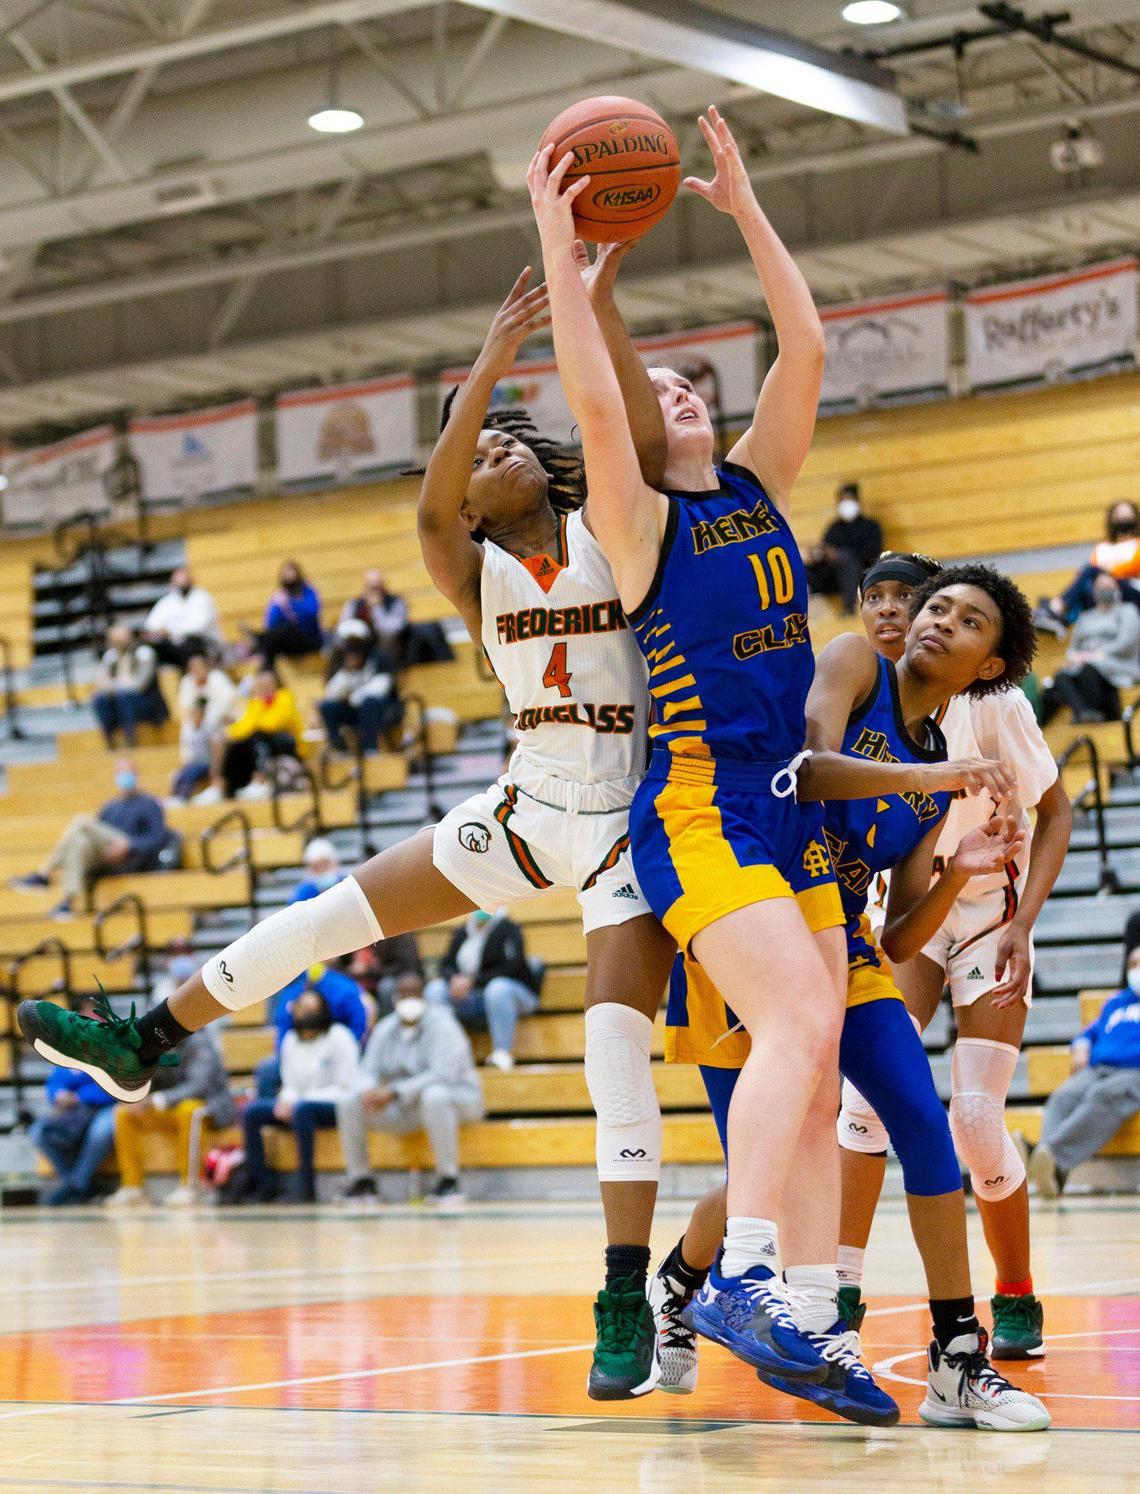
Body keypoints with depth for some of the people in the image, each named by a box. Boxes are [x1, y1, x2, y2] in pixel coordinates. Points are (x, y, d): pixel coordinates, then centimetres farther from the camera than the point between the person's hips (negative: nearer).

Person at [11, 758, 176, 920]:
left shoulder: (149, 804, 12)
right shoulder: (110, 807, 29)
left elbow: (159, 838, -3)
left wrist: (128, 845, -17)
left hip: (131, 858, -5)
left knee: (82, 822, -24)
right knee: (78, 841, -31)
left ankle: (43, 875, -29)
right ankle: (68, 901, -47)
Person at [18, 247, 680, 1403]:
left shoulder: (604, 531, -3)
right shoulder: (468, 567, 1)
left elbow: (649, 441, -22)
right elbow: (432, 507, -22)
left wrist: (602, 305, -34)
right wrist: (486, 368, -36)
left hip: (626, 815, -4)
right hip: (527, 806, 4)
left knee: (616, 1043, -14)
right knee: (342, 909, 6)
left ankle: (626, 1306, -13)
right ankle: (143, 1044, 19)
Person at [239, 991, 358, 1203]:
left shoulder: (338, 1037, -7)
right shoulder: (291, 1040, 10)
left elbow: (345, 1089, -12)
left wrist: (300, 1101, -18)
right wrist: (286, 1100, -8)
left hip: (334, 1107, -6)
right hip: (296, 1104, 6)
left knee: (302, 1109, -38)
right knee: (251, 1111, -15)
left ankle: (305, 1188, -32)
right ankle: (263, 1184, -13)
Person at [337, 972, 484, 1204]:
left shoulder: (440, 1025, -16)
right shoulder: (386, 1029, 5)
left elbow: (443, 1074, -28)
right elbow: (370, 1069, 3)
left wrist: (394, 1093, -34)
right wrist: (368, 1090, -24)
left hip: (456, 1098, -6)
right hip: (406, 1109, 6)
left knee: (433, 1096, -42)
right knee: (349, 1104, -11)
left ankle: (448, 1180, -31)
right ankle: (361, 1181, -1)